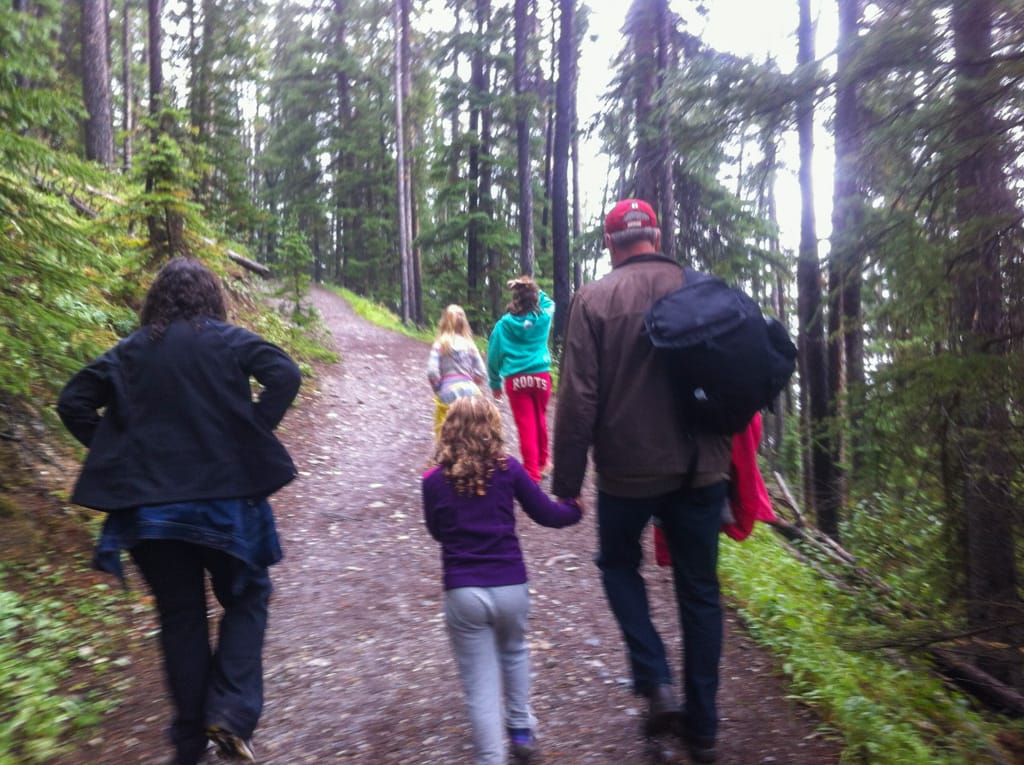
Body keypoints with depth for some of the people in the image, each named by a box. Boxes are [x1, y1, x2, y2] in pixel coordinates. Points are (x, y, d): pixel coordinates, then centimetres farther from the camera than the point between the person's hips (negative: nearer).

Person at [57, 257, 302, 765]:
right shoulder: (227, 340, -1)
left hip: (148, 502, 3)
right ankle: (230, 713, -2)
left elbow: (72, 403, 5)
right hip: (224, 495, -3)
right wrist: (253, 436, -6)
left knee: (179, 615, 13)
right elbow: (285, 376, -13)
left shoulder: (130, 350, 8)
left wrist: (118, 452, 7)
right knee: (245, 598, 15)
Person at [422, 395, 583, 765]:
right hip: (511, 586, 2)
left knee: (480, 683, 9)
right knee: (514, 652, 30)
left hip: (463, 593, -1)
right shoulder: (508, 468, -2)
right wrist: (575, 509, 26)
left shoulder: (434, 480, 0)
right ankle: (521, 731, 39)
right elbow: (546, 514, 7)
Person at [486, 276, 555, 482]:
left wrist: (495, 383, 10)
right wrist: (533, 289, 15)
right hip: (541, 377, 2)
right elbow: (548, 302, 23)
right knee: (540, 420, 21)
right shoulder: (543, 318, -2)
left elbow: (494, 356, 0)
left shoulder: (504, 324, -5)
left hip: (516, 380, -2)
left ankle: (533, 472, 3)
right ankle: (543, 461, 38)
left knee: (526, 426, 2)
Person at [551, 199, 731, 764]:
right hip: (702, 469, 3)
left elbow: (577, 398, -12)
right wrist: (729, 461, 19)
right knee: (699, 589, 15)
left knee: (618, 563, 24)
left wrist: (566, 483, -5)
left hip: (628, 470, -2)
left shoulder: (594, 299, -8)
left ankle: (655, 681, 10)